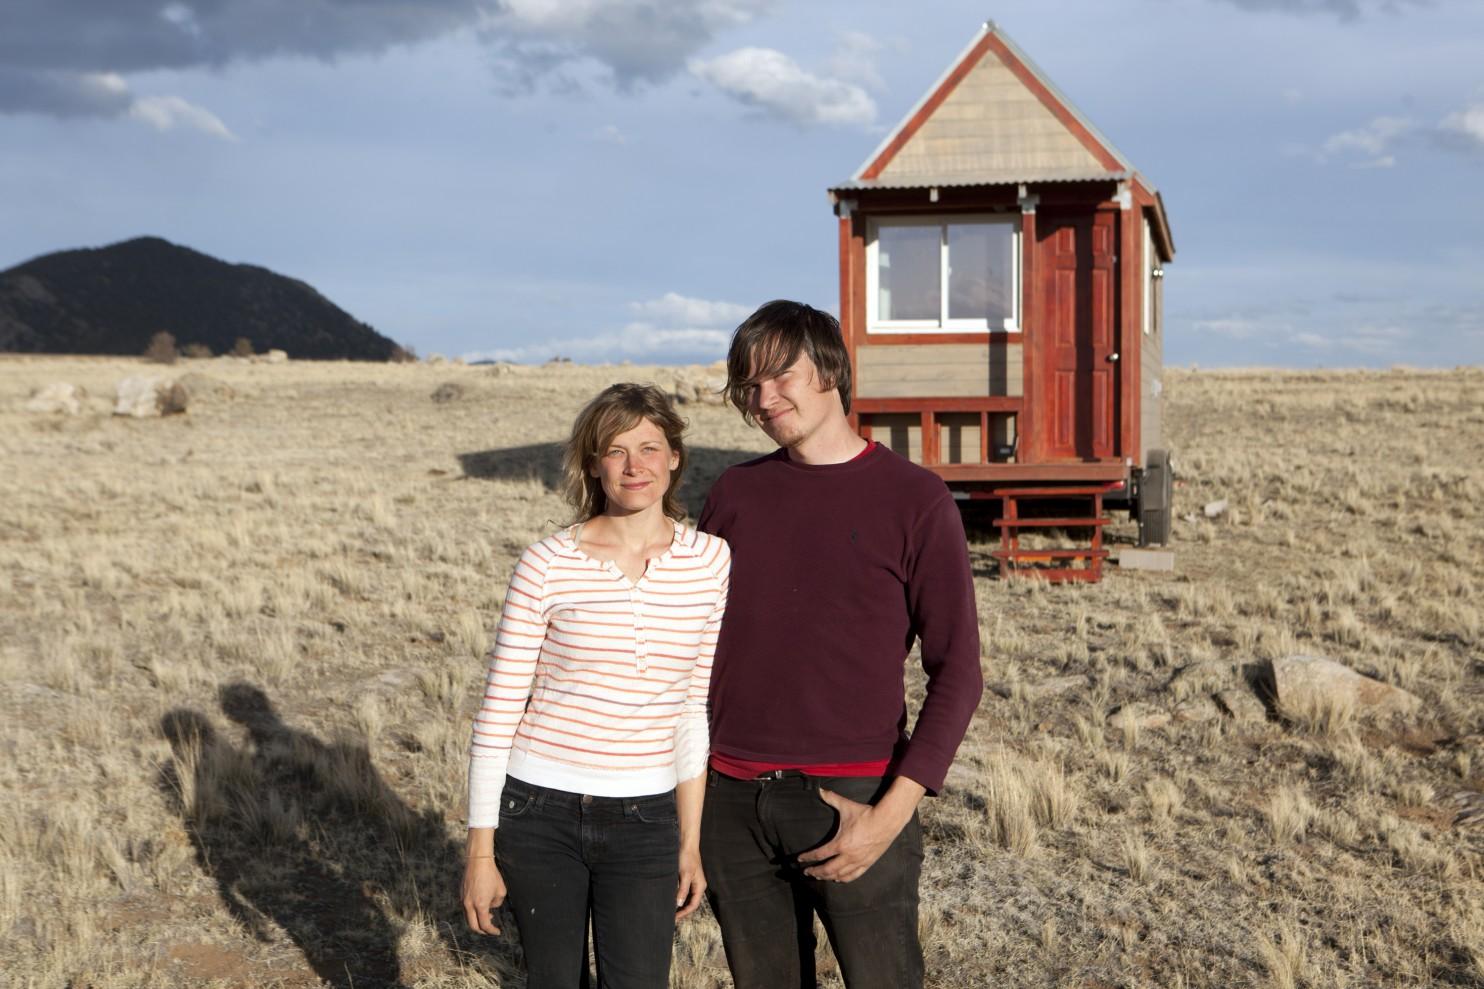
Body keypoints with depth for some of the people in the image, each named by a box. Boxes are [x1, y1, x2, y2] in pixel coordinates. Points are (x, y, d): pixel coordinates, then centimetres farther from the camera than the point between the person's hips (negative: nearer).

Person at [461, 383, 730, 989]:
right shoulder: (548, 565, -8)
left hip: (644, 823, 2)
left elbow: (697, 710, 6)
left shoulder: (711, 562, -1)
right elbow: (498, 711, -4)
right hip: (541, 814, -1)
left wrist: (690, 842, 7)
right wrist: (480, 848, -5)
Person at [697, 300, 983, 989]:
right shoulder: (735, 493, 8)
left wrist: (893, 811, -13)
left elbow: (957, 672, -5)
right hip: (733, 802, 4)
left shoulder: (913, 498, -4)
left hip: (855, 799, -3)